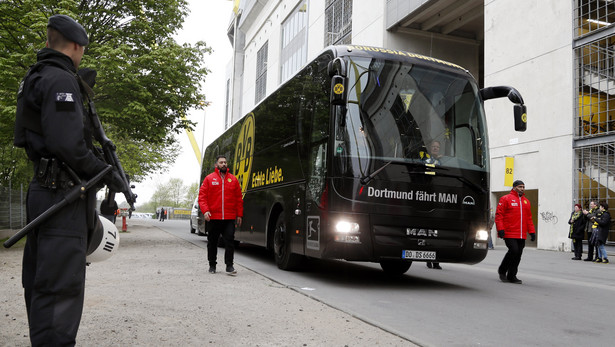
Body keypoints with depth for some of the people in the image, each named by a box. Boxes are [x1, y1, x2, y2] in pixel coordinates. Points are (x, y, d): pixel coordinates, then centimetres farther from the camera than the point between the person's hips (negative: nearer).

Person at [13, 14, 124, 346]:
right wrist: (106, 173, -11)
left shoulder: (35, 79, 20)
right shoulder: (61, 80, -12)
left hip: (42, 191, 10)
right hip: (63, 193, -10)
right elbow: (68, 144, -22)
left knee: (39, 282, 16)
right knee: (60, 286, -10)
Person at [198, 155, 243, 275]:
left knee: (230, 240, -6)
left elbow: (239, 198, 11)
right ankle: (212, 265, 22)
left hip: (230, 218, 1)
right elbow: (202, 196, 1)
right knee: (212, 242, 9)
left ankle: (229, 266, 0)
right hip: (213, 217, 0)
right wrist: (205, 211, -12)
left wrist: (239, 214, 6)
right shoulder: (209, 179, 4)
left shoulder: (233, 179, 10)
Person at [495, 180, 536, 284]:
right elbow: (499, 215, -6)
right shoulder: (506, 199, -1)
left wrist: (532, 231, 14)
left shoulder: (526, 201, 18)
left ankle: (512, 276, 14)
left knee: (518, 254, 4)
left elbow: (529, 218, 22)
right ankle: (502, 270, 6)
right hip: (509, 233, -6)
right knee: (514, 250, -16)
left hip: (522, 235, 6)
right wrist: (500, 229, -15)